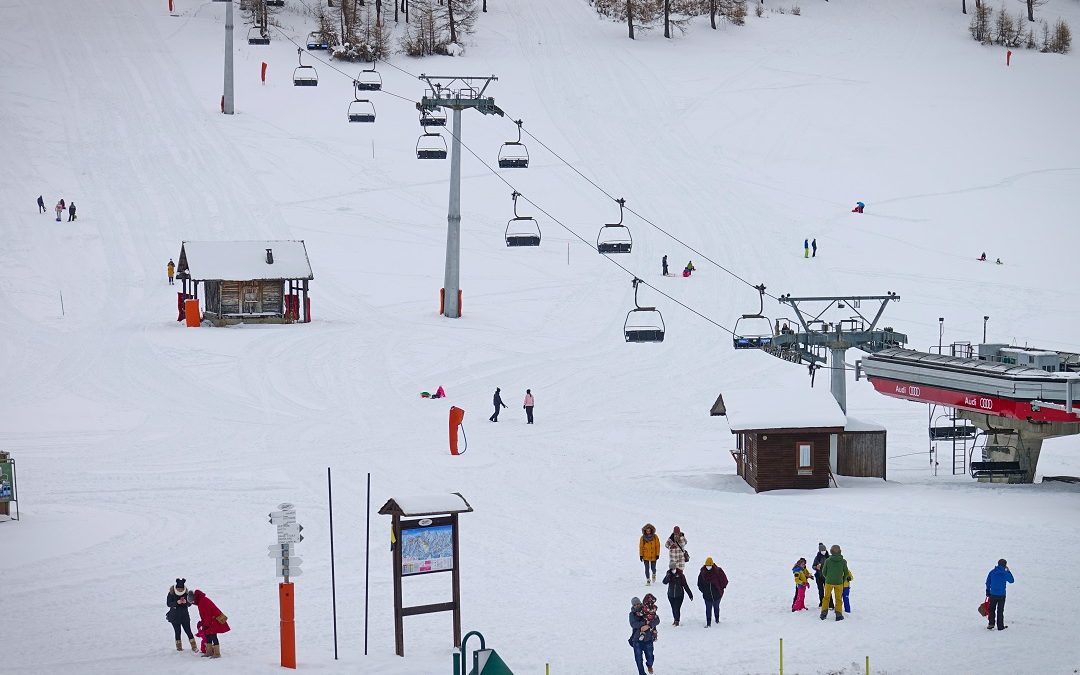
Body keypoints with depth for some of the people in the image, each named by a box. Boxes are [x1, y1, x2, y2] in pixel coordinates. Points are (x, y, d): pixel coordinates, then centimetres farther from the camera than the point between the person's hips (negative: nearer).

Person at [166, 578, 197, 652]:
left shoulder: (186, 593, -5)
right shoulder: (171, 593, -11)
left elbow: (189, 604, 0)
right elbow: (168, 604, -13)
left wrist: (186, 602, -24)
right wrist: (177, 602, -27)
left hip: (184, 615, 1)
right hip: (174, 616, -1)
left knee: (188, 631, -1)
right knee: (177, 631, 3)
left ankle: (193, 646, 4)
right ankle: (179, 646, 16)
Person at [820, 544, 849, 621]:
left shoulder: (827, 561, -10)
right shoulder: (843, 561, -9)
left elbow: (824, 572, -1)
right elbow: (846, 573, 0)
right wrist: (844, 580, 19)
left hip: (829, 582, 0)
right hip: (839, 582, 0)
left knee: (827, 597, 16)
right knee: (838, 598, 12)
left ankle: (824, 612, 14)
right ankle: (839, 614, 8)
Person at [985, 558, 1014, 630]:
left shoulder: (992, 572, 0)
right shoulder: (1005, 573, -11)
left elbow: (988, 583, 5)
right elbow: (1011, 580, 4)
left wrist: (988, 592, 15)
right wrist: (1008, 571, 11)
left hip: (992, 594, 2)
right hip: (1001, 595, -2)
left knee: (992, 609, 14)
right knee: (1000, 610, 5)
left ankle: (991, 624, 7)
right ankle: (1000, 626, 9)